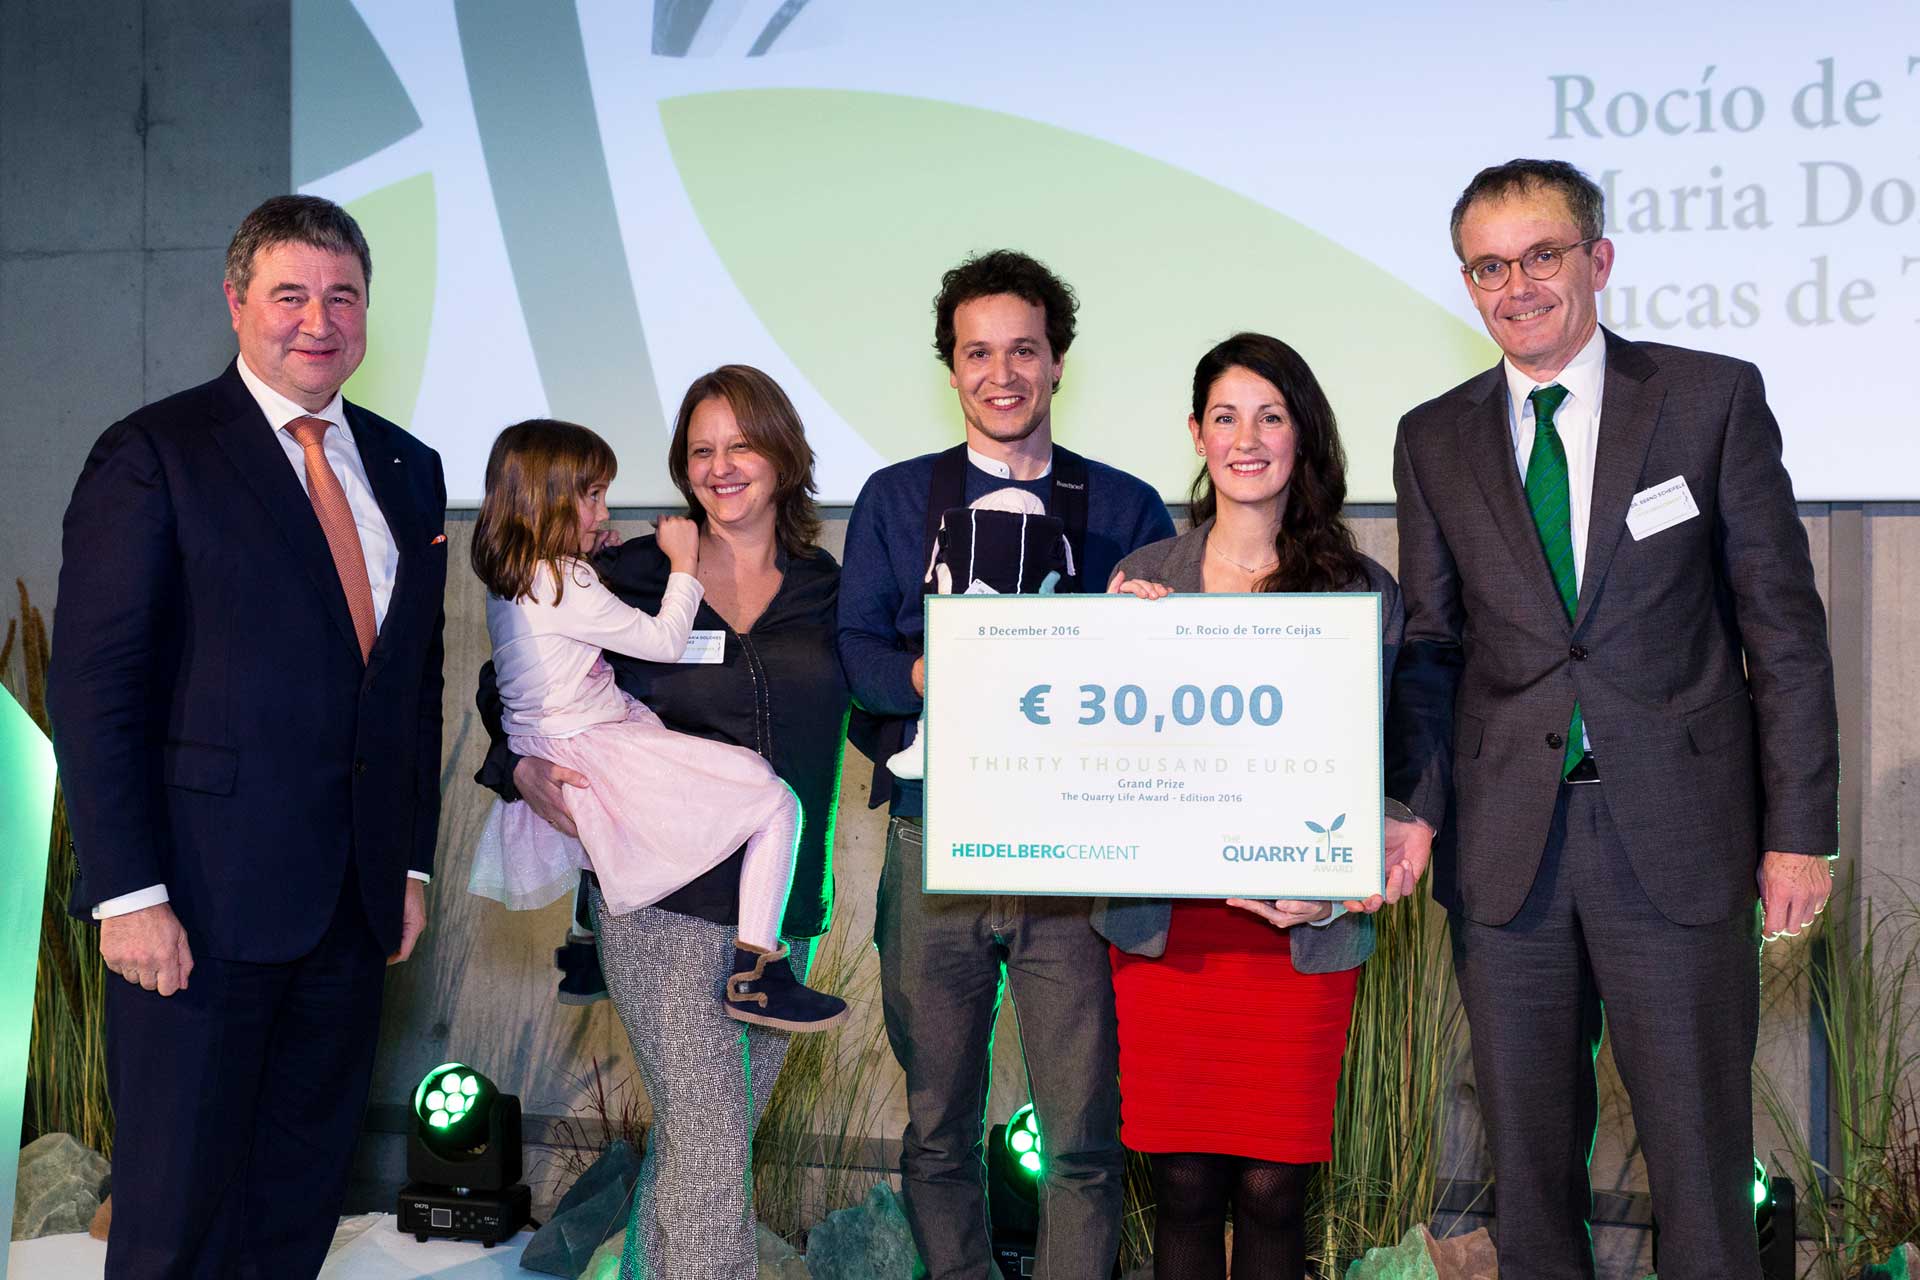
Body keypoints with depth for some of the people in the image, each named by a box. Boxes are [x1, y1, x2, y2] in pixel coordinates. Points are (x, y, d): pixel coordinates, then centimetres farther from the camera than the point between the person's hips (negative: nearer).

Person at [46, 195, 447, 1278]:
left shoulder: (410, 471, 12)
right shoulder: (154, 456, -6)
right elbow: (95, 687, -10)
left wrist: (412, 861, 12)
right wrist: (130, 895, -16)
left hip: (354, 905, 6)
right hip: (203, 904, -5)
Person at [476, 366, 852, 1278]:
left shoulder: (825, 591, 7)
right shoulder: (630, 576, 1)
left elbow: (877, 723, 3)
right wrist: (524, 768, -8)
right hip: (662, 894, -3)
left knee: (722, 1129, 14)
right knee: (708, 1138, -10)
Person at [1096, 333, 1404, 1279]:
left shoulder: (1364, 592, 5)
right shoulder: (1141, 578, 9)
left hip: (1300, 930, -1)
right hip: (1163, 924, 1)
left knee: (1272, 1188, 1)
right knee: (1183, 1184, 4)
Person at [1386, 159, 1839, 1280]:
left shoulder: (1714, 397, 0)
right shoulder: (1435, 439, 8)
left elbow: (1784, 625, -1)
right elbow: (1432, 643, 9)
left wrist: (1800, 831, -5)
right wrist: (1417, 806, -5)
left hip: (1679, 840, -2)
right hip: (1507, 848, 3)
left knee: (1701, 1158, 5)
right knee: (1529, 1156, 12)